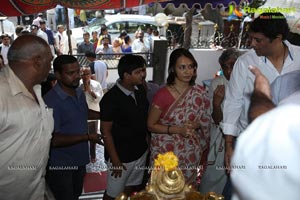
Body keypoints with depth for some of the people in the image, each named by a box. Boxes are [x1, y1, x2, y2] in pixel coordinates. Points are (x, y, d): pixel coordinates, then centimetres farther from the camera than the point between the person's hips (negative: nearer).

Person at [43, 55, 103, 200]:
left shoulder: (80, 93, 1)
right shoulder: (51, 101, -26)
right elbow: (53, 140, -27)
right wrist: (87, 137, -23)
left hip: (79, 160, 8)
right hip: (60, 165, -7)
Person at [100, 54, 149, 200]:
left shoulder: (140, 91, -2)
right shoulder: (110, 99, -22)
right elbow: (106, 131, -18)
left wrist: (148, 143, 11)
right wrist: (115, 160, -15)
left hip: (141, 152, 6)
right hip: (122, 156, -6)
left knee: (130, 188, 24)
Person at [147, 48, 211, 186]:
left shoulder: (200, 92, -4)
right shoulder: (163, 94, -17)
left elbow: (205, 121, 9)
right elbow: (151, 125, -10)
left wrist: (196, 125, -13)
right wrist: (177, 129, -21)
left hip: (191, 153, 4)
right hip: (167, 152, -3)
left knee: (188, 187, 20)